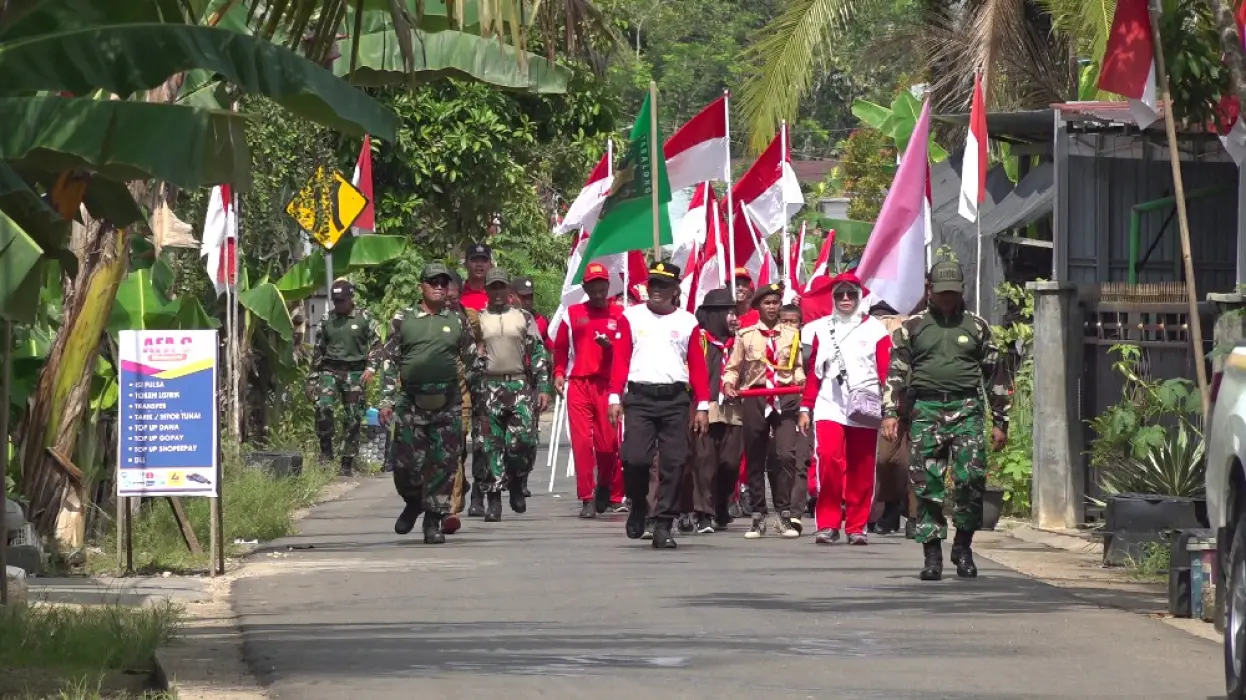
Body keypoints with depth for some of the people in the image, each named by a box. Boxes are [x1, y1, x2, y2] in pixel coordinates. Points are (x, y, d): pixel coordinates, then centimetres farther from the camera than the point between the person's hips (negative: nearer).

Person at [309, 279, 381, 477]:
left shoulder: (363, 318, 3)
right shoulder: (327, 320, 10)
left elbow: (376, 345, 5)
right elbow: (318, 351, 16)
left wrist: (371, 368, -11)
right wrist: (312, 379, 13)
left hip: (354, 373, -1)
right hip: (330, 370, 1)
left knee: (353, 419, 0)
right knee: (323, 406, -23)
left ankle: (347, 463, 7)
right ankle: (326, 451, -10)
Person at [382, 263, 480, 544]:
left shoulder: (457, 322, 10)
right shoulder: (404, 321, 7)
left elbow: (474, 362, 16)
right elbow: (389, 363, 7)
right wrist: (386, 400, 1)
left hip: (447, 404, 1)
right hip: (411, 403, -1)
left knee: (443, 465, -3)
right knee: (405, 462, -3)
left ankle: (433, 521, 6)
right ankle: (413, 503, 25)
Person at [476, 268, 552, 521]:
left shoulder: (524, 318, 10)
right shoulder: (477, 320, 10)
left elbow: (539, 355, 9)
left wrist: (543, 388, 0)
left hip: (520, 386, 0)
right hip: (488, 388, 0)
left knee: (523, 441, -11)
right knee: (492, 444, -5)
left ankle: (516, 483, 14)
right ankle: (494, 500, -2)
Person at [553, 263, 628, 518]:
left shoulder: (619, 315, 9)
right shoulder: (573, 314, 13)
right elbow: (560, 346, 20)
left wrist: (611, 346, -11)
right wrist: (558, 373, 9)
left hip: (608, 384, -1)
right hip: (579, 384, 1)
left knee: (610, 442, -4)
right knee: (581, 440, -7)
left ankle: (611, 495, 16)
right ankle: (587, 499, -5)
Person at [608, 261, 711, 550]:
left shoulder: (688, 322, 8)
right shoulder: (631, 317, 7)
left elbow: (698, 366, 8)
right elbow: (620, 359, 4)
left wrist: (703, 406, 2)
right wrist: (615, 397, -5)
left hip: (675, 399, 1)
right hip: (639, 398, -1)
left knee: (673, 464, -3)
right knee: (635, 458, -12)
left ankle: (663, 527, 4)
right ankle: (638, 506, 16)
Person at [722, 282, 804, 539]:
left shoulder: (792, 335, 9)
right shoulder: (745, 335, 6)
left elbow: (798, 366, 13)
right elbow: (733, 367, 7)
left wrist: (800, 381, -8)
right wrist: (729, 383, -13)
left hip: (785, 399, 0)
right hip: (754, 399, 1)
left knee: (786, 455, -15)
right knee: (755, 459, 5)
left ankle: (784, 515, -9)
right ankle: (758, 518, 14)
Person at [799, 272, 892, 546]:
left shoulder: (875, 330, 6)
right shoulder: (821, 329, 12)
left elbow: (885, 372, 2)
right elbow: (813, 371, 12)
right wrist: (806, 408, 8)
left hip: (864, 409, 0)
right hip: (829, 407, 0)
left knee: (862, 470, 2)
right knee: (828, 458, -18)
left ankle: (857, 527, 12)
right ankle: (827, 524, -12)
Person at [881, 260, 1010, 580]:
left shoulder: (977, 326, 12)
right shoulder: (912, 327, 11)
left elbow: (995, 375, 14)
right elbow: (895, 372, 9)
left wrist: (1000, 422, 10)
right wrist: (890, 413, -3)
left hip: (966, 409, 0)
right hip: (926, 410, 0)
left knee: (971, 478, -12)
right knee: (927, 486, -3)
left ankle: (963, 546, 4)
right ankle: (932, 555, 3)